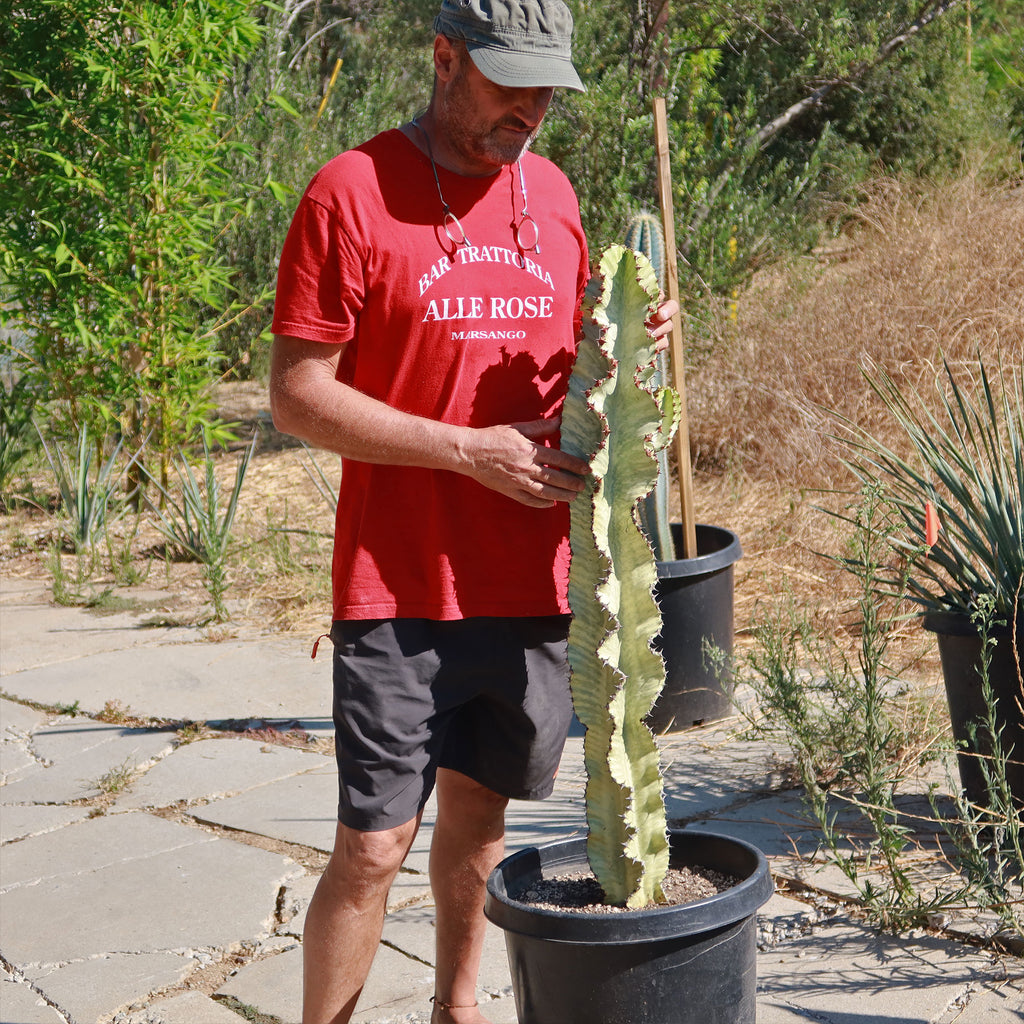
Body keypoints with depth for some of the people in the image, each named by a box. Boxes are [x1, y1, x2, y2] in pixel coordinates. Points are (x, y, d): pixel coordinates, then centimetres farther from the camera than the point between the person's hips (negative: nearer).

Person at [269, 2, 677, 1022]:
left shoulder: (550, 191, 10)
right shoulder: (352, 191, -8)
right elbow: (298, 396, -11)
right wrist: (470, 450, -17)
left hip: (531, 580, 5)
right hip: (400, 590, -5)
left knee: (479, 810, 17)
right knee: (373, 845, -4)